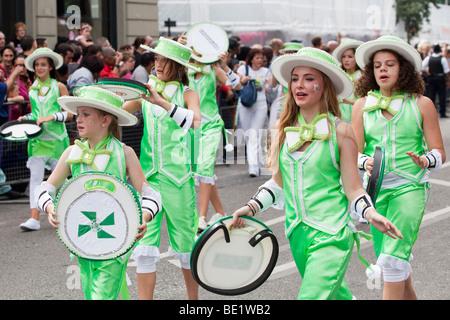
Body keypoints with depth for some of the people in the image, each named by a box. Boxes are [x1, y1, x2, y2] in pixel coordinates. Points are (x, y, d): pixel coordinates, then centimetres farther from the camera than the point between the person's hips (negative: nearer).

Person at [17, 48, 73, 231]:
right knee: (35, 176, -9)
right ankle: (34, 218, -14)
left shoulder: (59, 87, 0)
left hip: (56, 137, -2)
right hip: (37, 138, 2)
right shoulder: (32, 89, 11)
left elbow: (70, 114, -2)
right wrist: (25, 118, 3)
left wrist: (52, 116, -16)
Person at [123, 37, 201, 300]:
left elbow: (196, 121, -19)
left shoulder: (187, 93, 1)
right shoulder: (146, 91, 12)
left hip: (178, 177, -3)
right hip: (148, 176, 3)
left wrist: (163, 102, -27)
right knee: (145, 247, -3)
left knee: (185, 245, 5)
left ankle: (194, 298, 23)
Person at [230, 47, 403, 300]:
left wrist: (371, 214, -25)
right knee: (336, 294, 18)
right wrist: (252, 207, 3)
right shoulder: (284, 130, 6)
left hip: (331, 237, -5)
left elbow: (353, 189, -7)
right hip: (298, 233, 6)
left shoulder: (340, 132, -7)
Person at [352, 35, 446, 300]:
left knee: (393, 259, -18)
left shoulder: (421, 104, 0)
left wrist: (425, 160, -22)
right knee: (387, 260, 11)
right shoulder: (363, 105, 6)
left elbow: (439, 152, 1)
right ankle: (409, 296, 34)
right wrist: (365, 162, -19)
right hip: (375, 188, 3)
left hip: (410, 186, -3)